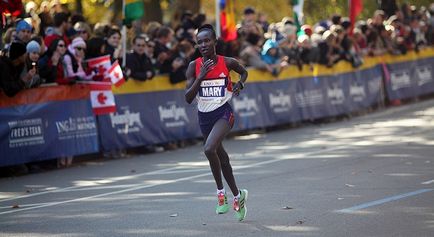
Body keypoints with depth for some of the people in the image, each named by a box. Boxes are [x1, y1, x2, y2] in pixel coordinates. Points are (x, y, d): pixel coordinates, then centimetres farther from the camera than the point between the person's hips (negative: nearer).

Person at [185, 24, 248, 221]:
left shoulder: (227, 63, -7)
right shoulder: (194, 66, -4)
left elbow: (244, 72, 16)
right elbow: (188, 98, -9)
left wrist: (240, 84, -3)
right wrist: (201, 77, -19)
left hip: (223, 112, -4)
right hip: (204, 116, 4)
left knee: (209, 149, -28)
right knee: (221, 155, 17)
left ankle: (221, 192, -10)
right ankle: (237, 196, 36)